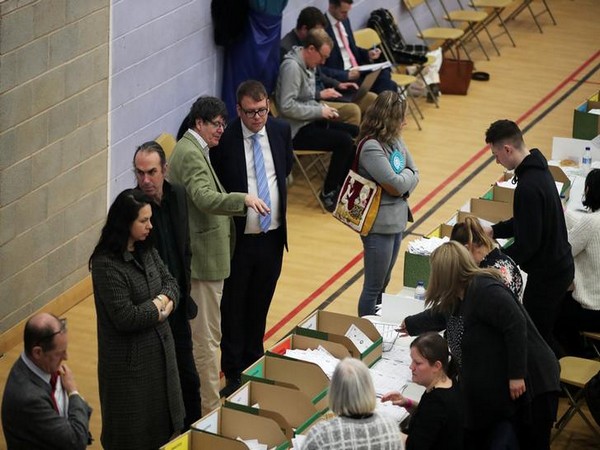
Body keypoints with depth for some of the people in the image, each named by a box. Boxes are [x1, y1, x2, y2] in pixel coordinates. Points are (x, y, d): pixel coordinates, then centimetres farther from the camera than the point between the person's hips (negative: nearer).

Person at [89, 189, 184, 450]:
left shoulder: (146, 250, 2)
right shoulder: (106, 265, -23)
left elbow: (170, 283, 7)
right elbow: (126, 317, -26)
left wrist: (162, 300, -15)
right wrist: (158, 308, -11)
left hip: (159, 347, 8)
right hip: (130, 358, -8)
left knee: (163, 418, 18)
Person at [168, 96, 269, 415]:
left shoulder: (193, 149, 15)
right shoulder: (190, 154, -19)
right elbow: (205, 198, -35)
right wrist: (244, 199, -45)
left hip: (200, 254, 11)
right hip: (204, 256, -11)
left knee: (199, 332, 20)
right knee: (207, 336, -6)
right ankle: (210, 407, -1)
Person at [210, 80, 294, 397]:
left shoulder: (280, 131, -1)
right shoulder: (224, 140, -16)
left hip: (273, 237, 5)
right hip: (239, 239, -4)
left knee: (260, 304, 19)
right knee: (233, 308, 7)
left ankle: (254, 364, 34)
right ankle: (233, 373, 18)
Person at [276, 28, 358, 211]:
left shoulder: (309, 65, 11)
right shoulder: (292, 67, -19)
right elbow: (287, 107, -26)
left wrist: (322, 108, 3)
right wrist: (319, 111, -19)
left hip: (310, 121, 10)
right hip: (297, 130, -10)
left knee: (356, 132, 5)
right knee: (345, 141, -21)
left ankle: (342, 186, 13)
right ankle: (328, 194, -9)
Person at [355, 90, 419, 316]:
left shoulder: (395, 140, 5)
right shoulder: (371, 147, -22)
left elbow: (415, 175, 7)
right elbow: (396, 184, -24)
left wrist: (403, 181, -13)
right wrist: (407, 174, -3)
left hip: (396, 220, 9)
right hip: (379, 224, -9)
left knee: (384, 283, 20)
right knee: (373, 287, 3)